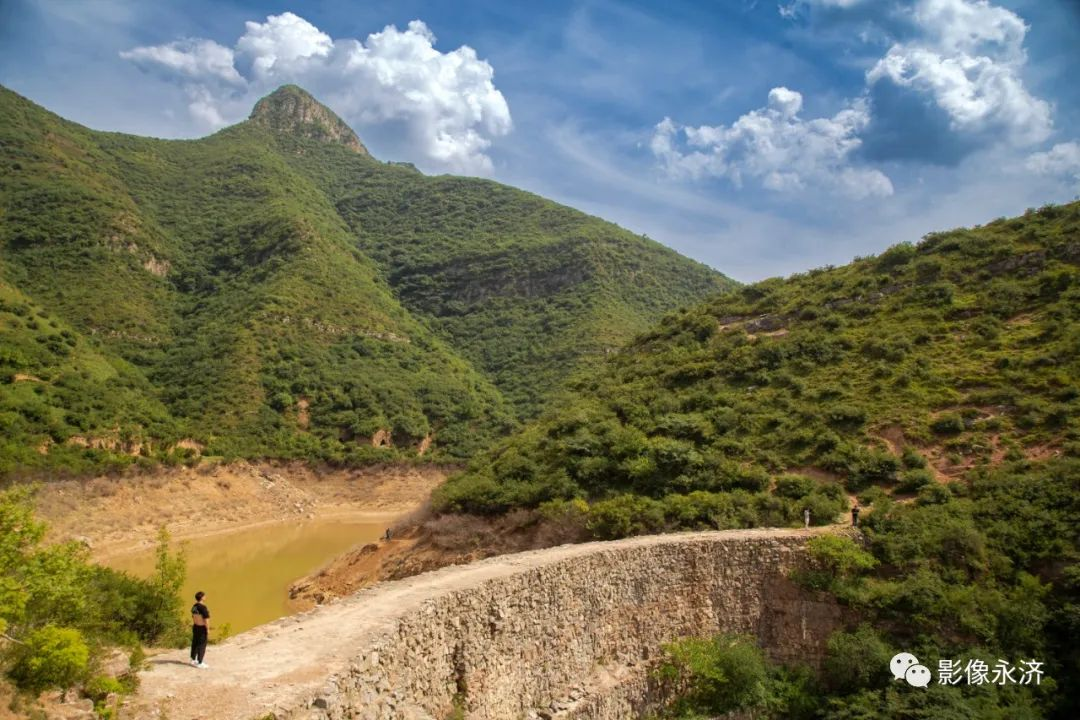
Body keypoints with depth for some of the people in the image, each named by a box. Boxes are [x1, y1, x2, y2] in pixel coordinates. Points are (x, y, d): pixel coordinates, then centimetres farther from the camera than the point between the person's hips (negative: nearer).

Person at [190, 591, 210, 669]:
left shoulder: (194, 606, 1)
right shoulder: (203, 607, -25)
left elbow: (193, 617, 12)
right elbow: (206, 620, -24)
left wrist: (194, 627, 22)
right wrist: (208, 630, -17)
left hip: (195, 627, 8)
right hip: (203, 628, -8)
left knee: (195, 643, 18)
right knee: (202, 645, -1)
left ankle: (193, 660, 29)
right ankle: (200, 663, 3)